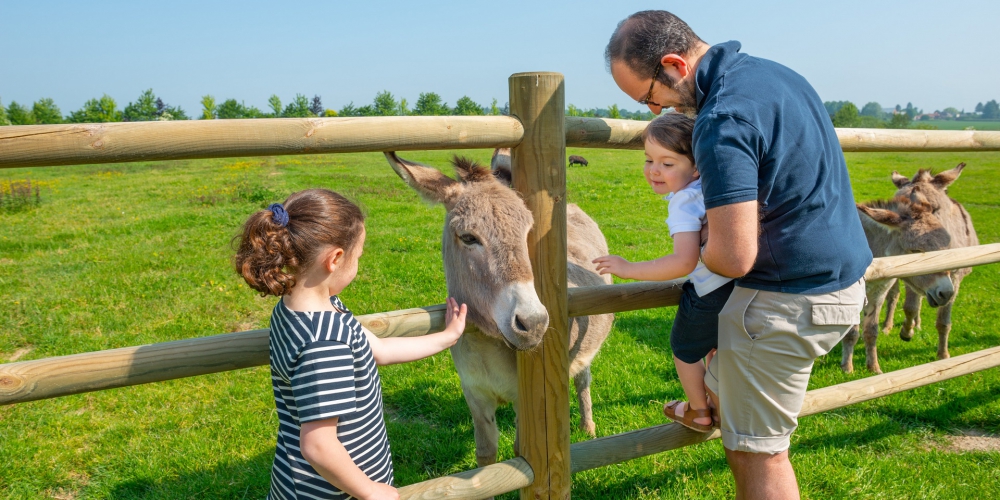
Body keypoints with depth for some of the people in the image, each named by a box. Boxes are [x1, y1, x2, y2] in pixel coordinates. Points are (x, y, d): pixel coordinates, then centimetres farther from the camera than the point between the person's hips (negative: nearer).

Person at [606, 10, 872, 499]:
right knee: (724, 386, 26)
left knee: (757, 450, 3)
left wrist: (700, 250, -4)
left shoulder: (721, 120, -24)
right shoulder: (769, 71, 7)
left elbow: (734, 259, -28)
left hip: (788, 301, -10)